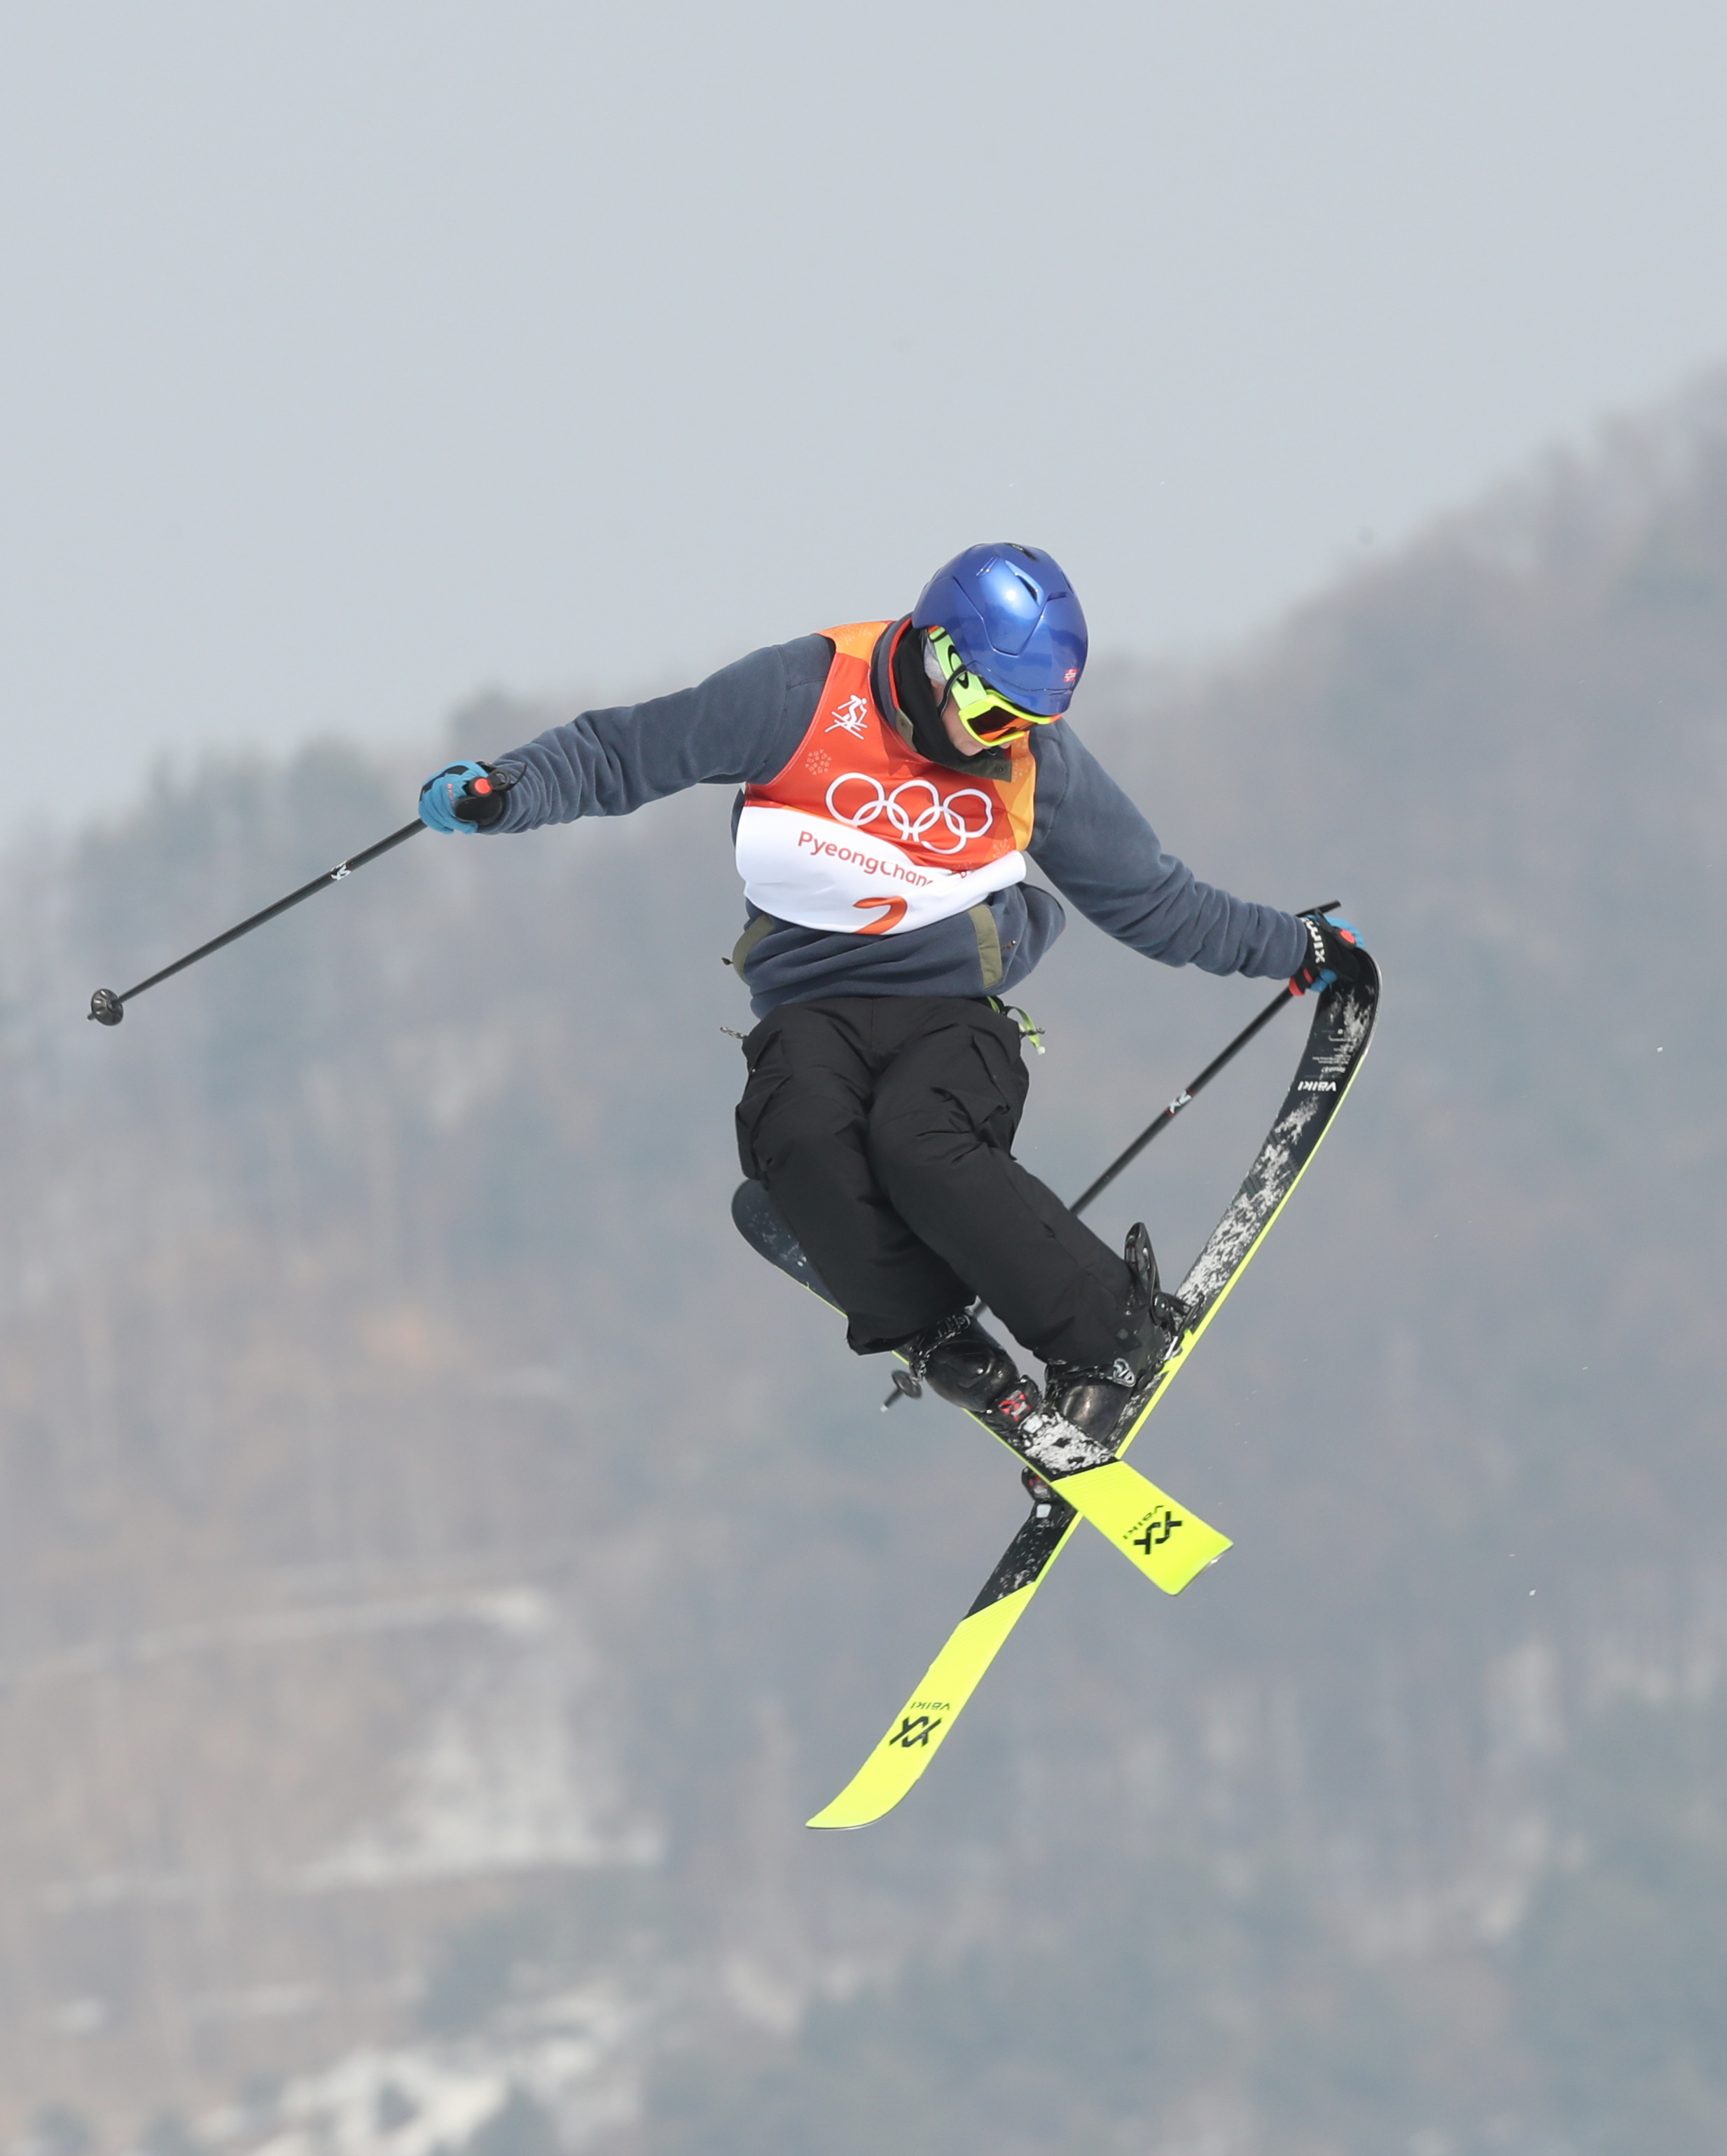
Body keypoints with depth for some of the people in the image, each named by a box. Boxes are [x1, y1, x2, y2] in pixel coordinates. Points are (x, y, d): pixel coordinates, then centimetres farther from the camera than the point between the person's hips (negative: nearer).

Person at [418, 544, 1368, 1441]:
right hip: (813, 1013, 0)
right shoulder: (802, 698, -7)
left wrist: (1287, 947, 22)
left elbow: (1147, 898, 17)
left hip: (957, 1013, 0)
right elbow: (623, 751, -1)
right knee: (805, 1136, -35)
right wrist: (505, 790, -16)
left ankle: (1111, 1330, -19)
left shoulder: (1039, 759, 2)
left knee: (918, 1143, -34)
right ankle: (928, 1331, -16)